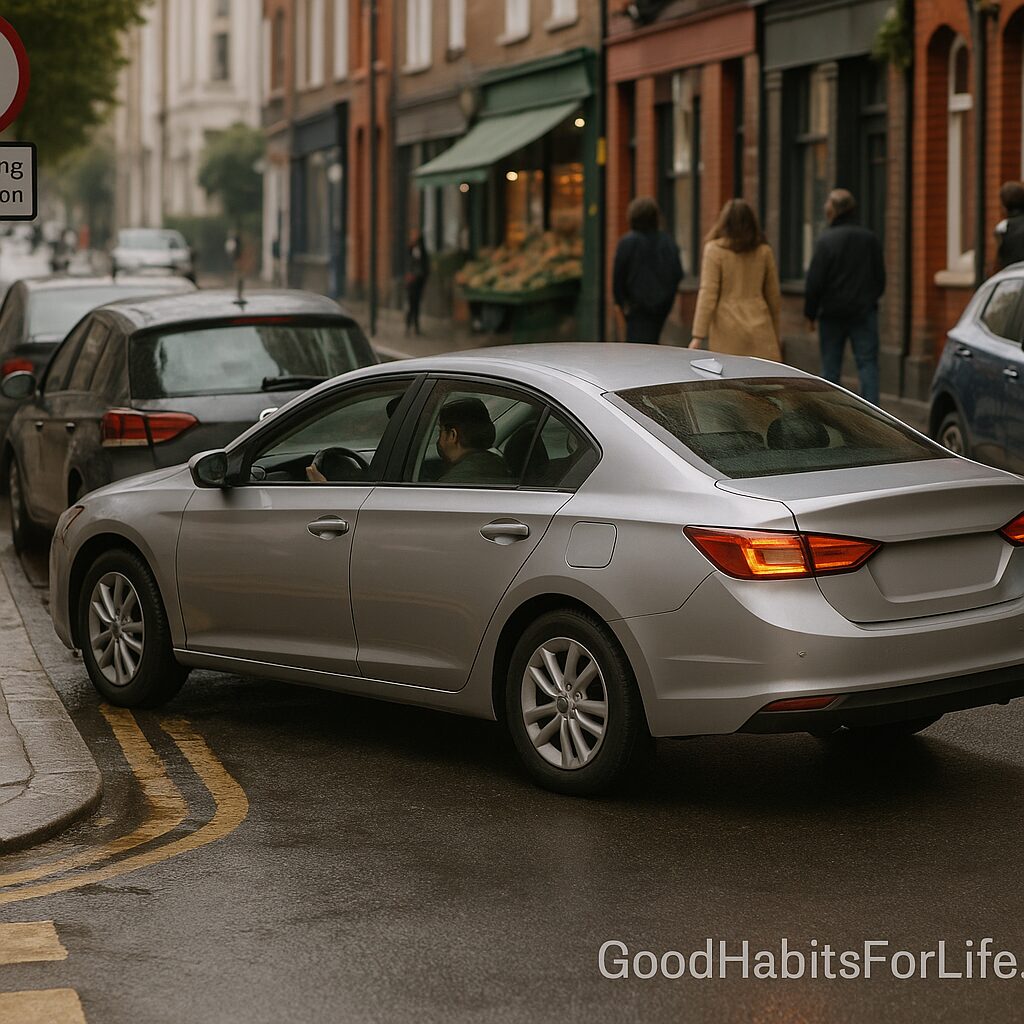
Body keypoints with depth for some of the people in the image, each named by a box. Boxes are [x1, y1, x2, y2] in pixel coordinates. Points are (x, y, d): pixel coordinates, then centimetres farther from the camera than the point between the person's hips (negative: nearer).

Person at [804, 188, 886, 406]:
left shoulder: (826, 240, -11)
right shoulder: (870, 238, 2)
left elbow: (815, 282, -11)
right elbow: (880, 277, 10)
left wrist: (810, 313, -1)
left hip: (832, 314, -2)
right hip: (864, 312, 2)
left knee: (830, 366, 6)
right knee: (867, 363, 2)